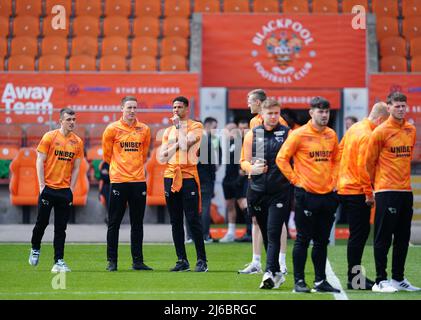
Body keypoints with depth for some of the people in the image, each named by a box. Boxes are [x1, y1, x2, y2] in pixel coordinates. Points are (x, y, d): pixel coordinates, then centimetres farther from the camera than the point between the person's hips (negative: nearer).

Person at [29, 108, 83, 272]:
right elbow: (40, 162, -3)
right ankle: (35, 249, 29)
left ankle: (59, 261, 3)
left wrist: (71, 189, 2)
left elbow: (76, 167, 10)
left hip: (65, 190, 3)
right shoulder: (49, 137, -3)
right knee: (42, 222, 3)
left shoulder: (78, 142, 7)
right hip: (48, 189, -2)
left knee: (61, 228, 2)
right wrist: (42, 185, -8)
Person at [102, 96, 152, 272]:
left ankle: (137, 261, 11)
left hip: (138, 181, 3)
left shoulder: (144, 130, 7)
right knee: (114, 223, 0)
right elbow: (106, 154, 9)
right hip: (118, 181, -3)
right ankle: (112, 261, 6)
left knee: (137, 223, 7)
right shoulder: (112, 129, -2)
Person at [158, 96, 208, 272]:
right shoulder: (168, 131, 16)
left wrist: (178, 126, -6)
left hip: (188, 176, -5)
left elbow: (185, 144, -16)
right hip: (170, 177, 5)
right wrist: (176, 145, -6)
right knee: (175, 222, 5)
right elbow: (161, 158, 9)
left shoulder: (195, 126, 1)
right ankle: (182, 260, 10)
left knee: (193, 220, -9)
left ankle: (202, 260, -6)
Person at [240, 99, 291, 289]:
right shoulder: (252, 135, 8)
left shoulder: (287, 134, 2)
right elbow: (244, 161, 10)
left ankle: (269, 273, -19)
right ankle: (277, 273, 21)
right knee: (266, 235, 10)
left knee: (273, 234, -13)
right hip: (257, 191, 3)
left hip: (280, 192, -3)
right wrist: (252, 168, -11)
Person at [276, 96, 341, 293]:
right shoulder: (299, 134, -8)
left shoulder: (331, 135, 10)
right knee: (303, 240, -2)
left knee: (322, 241, 10)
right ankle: (299, 281, 3)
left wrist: (333, 180, 10)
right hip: (306, 194, -5)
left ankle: (320, 281, 16)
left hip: (327, 195, 6)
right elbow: (282, 159, -7)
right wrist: (295, 180, -8)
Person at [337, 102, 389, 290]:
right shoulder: (368, 136, -17)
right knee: (359, 234, -4)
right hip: (357, 192, -9)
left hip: (344, 188, 9)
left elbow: (340, 150, 19)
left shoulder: (354, 128, 11)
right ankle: (354, 280, -1)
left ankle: (355, 275, 19)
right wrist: (369, 193, -16)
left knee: (359, 232, 14)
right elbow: (363, 166, -21)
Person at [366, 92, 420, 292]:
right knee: (383, 239, -4)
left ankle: (398, 279, 19)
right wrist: (376, 182, 7)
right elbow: (369, 161, -2)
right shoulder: (381, 132, -8)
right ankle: (380, 281, -1)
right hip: (386, 191, -6)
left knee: (403, 238, 11)